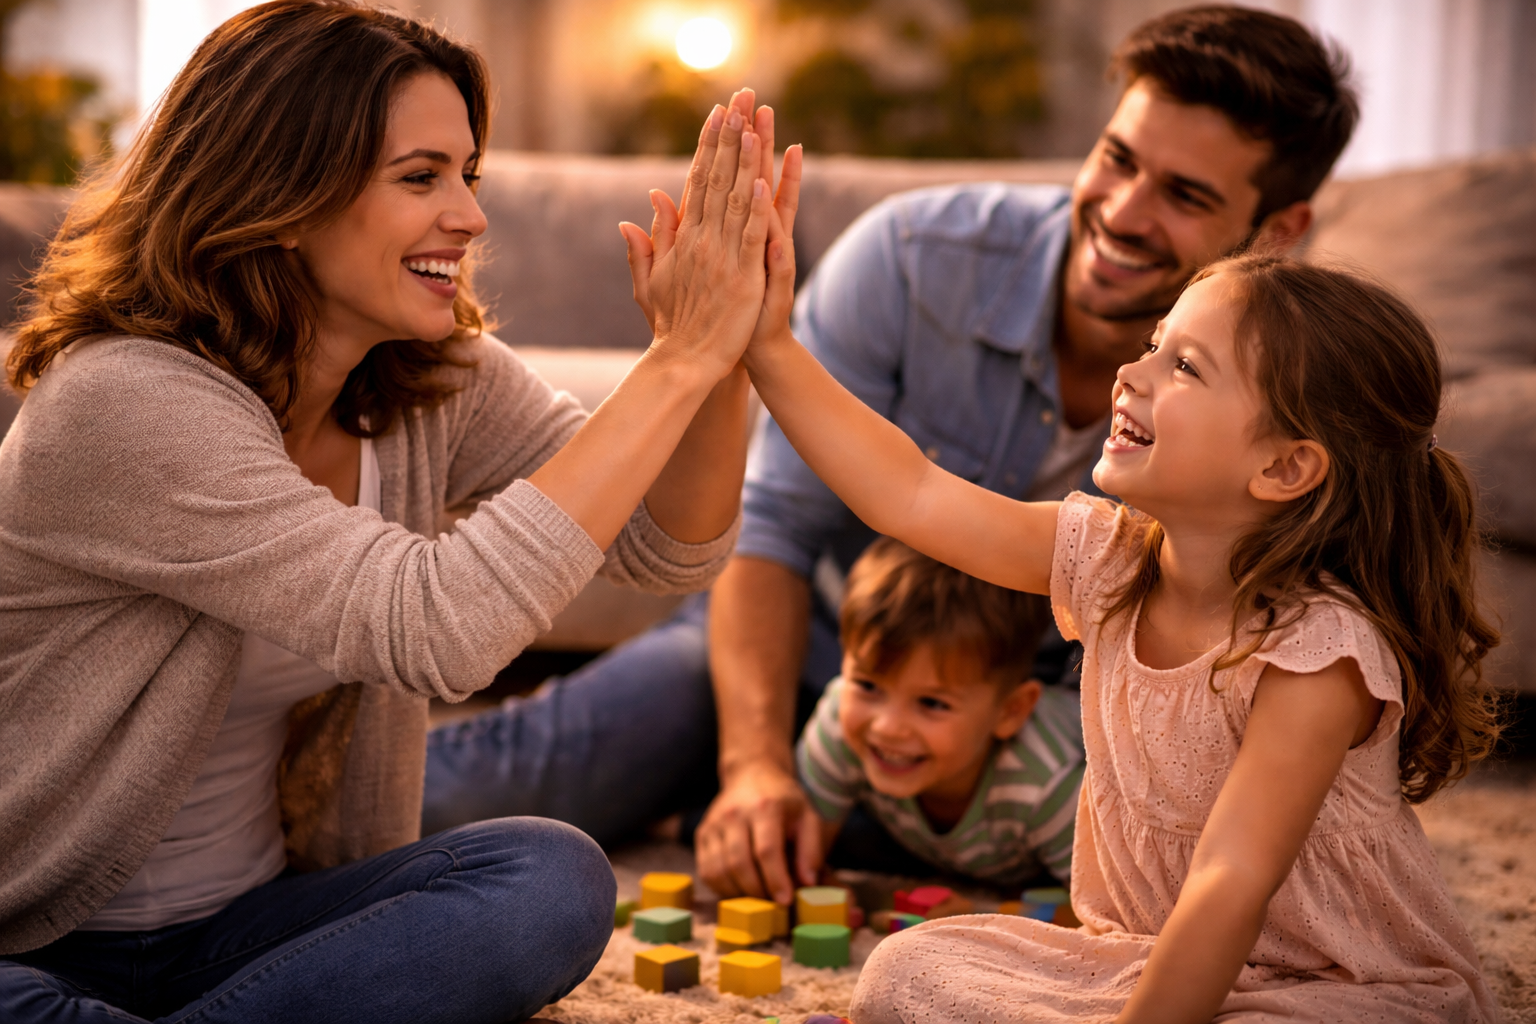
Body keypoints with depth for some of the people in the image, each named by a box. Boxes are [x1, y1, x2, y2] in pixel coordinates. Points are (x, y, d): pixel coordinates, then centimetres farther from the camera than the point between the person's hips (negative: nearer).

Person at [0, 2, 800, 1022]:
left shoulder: (441, 382, 0)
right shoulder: (125, 403, -24)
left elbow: (669, 548, -2)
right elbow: (435, 625, -33)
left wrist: (722, 348, -20)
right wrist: (680, 362, -30)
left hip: (251, 922, 7)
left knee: (552, 879, -22)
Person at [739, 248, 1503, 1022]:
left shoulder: (1318, 654, -25)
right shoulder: (1108, 556, -4)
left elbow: (1230, 887, -28)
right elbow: (910, 497, -2)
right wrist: (771, 345, -4)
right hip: (1160, 957, 6)